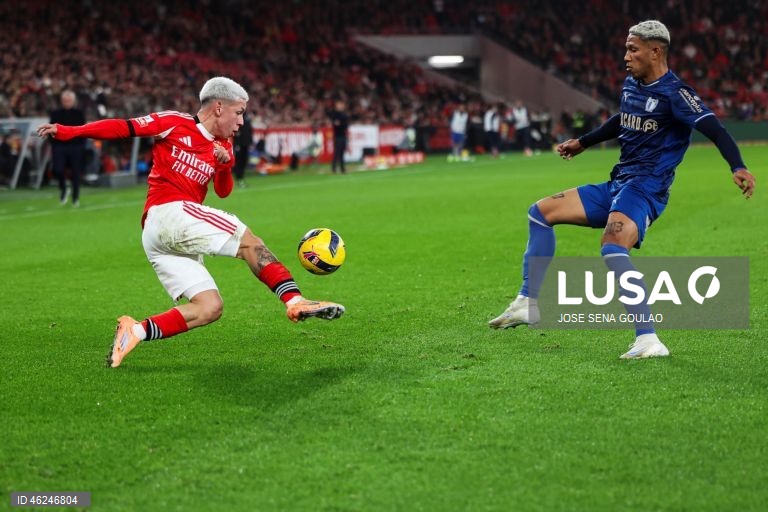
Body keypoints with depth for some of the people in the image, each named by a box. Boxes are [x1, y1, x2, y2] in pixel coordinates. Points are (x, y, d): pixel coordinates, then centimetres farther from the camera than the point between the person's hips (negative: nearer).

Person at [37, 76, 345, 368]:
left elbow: (223, 191, 18)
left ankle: (137, 331, -10)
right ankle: (295, 302, -29)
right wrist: (69, 132, -8)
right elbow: (122, 128, -1)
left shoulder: (223, 146, 22)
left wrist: (225, 166, -4)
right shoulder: (174, 123, 2)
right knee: (248, 240, -20)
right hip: (169, 212, -8)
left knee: (209, 308, -5)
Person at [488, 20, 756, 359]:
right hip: (616, 185, 9)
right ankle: (529, 304, 14)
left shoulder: (674, 93, -13)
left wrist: (737, 167, -38)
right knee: (540, 212, 11)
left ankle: (649, 340, -35)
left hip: (645, 188, -9)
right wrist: (582, 143, 40)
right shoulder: (631, 85, 12)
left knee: (612, 249, -35)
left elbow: (712, 127, -23)